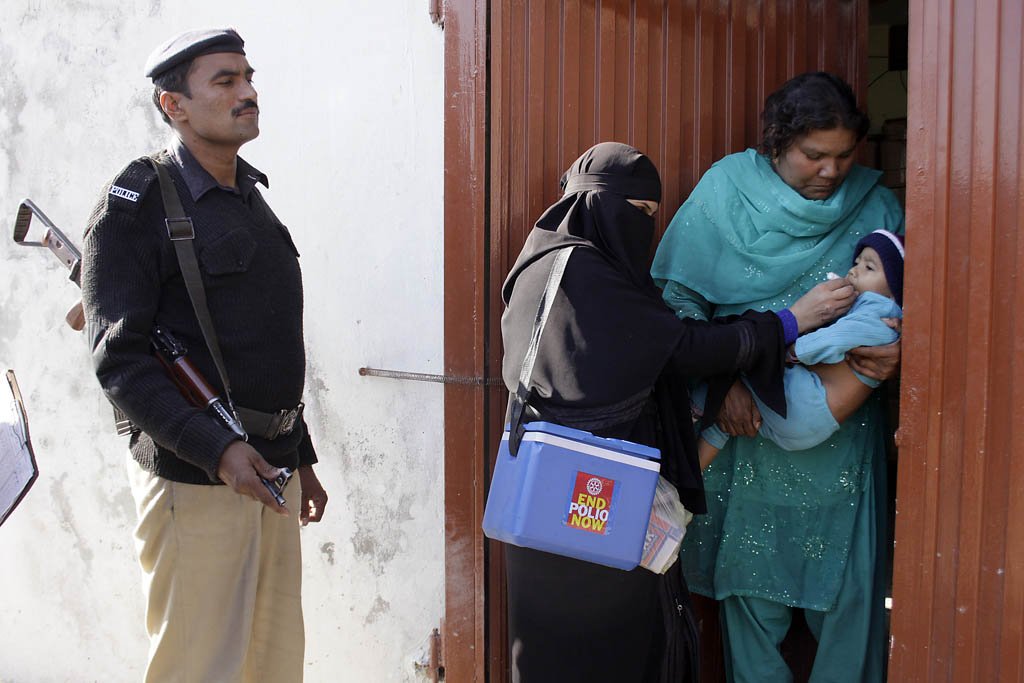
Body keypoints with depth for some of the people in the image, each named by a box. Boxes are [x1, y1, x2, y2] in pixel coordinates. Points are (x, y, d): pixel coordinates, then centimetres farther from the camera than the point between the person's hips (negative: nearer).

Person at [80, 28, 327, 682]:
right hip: (194, 479, -7)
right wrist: (216, 449, -25)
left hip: (271, 467, 7)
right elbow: (119, 358, -16)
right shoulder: (138, 202, -8)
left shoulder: (250, 199, 16)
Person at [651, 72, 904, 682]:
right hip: (745, 423, -1)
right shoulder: (726, 191, -2)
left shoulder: (876, 208, 1)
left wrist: (894, 352, -17)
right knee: (752, 576, 7)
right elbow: (677, 297, -4)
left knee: (847, 582, 2)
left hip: (842, 429, 1)